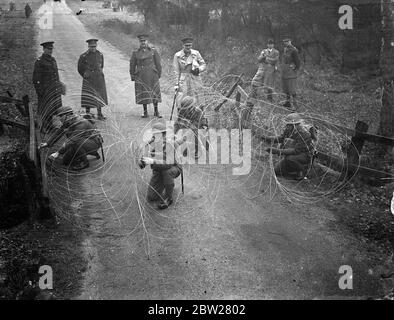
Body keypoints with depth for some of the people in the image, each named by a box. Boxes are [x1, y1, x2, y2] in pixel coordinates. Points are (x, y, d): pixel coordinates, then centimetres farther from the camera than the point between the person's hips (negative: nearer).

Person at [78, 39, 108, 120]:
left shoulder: (100, 55, 5)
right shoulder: (84, 56, -6)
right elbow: (80, 68, 5)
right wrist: (85, 76, 9)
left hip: (99, 78, 3)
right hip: (89, 80, -3)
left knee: (99, 96, 5)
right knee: (88, 97, -1)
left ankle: (99, 114, 13)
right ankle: (88, 114, 7)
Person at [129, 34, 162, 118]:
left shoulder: (153, 51, 3)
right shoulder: (135, 53, 4)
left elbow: (158, 63, 6)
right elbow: (132, 65, 9)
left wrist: (159, 74, 4)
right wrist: (132, 76, 6)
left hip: (152, 76, 0)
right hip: (141, 76, 0)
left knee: (155, 93, 3)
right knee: (143, 94, 2)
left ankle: (156, 111, 14)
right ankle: (145, 112, 12)